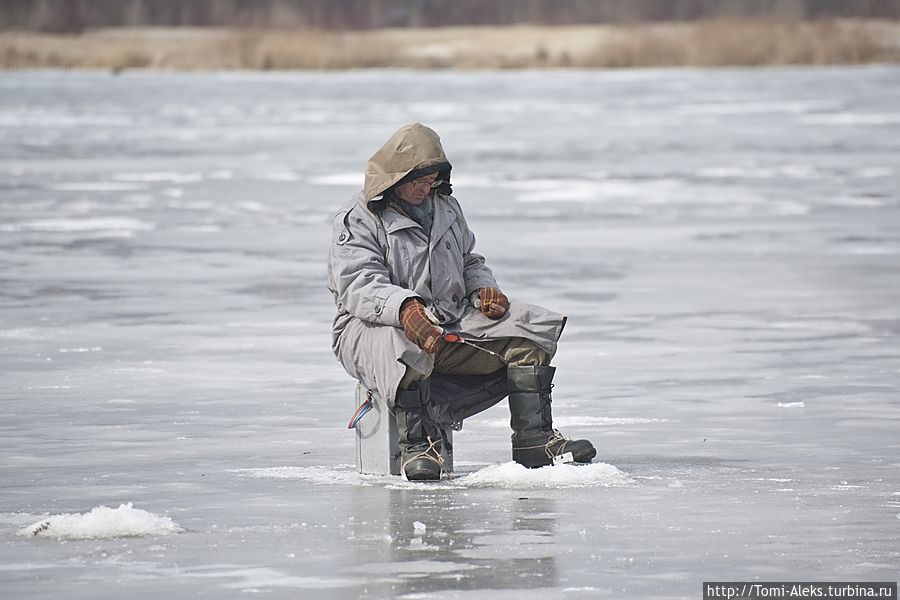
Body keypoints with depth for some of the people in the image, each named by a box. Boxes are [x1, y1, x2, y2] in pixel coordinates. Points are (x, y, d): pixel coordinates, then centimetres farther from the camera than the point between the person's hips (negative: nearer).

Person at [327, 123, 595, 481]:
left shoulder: (446, 208, 19)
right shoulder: (358, 220, -5)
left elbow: (470, 262, 30)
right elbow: (359, 287, -20)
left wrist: (484, 289, 4)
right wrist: (404, 307, -41)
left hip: (451, 322, 7)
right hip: (377, 326, -7)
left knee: (530, 329, -10)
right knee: (405, 347, -44)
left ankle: (534, 439, -12)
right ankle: (418, 444, -32)